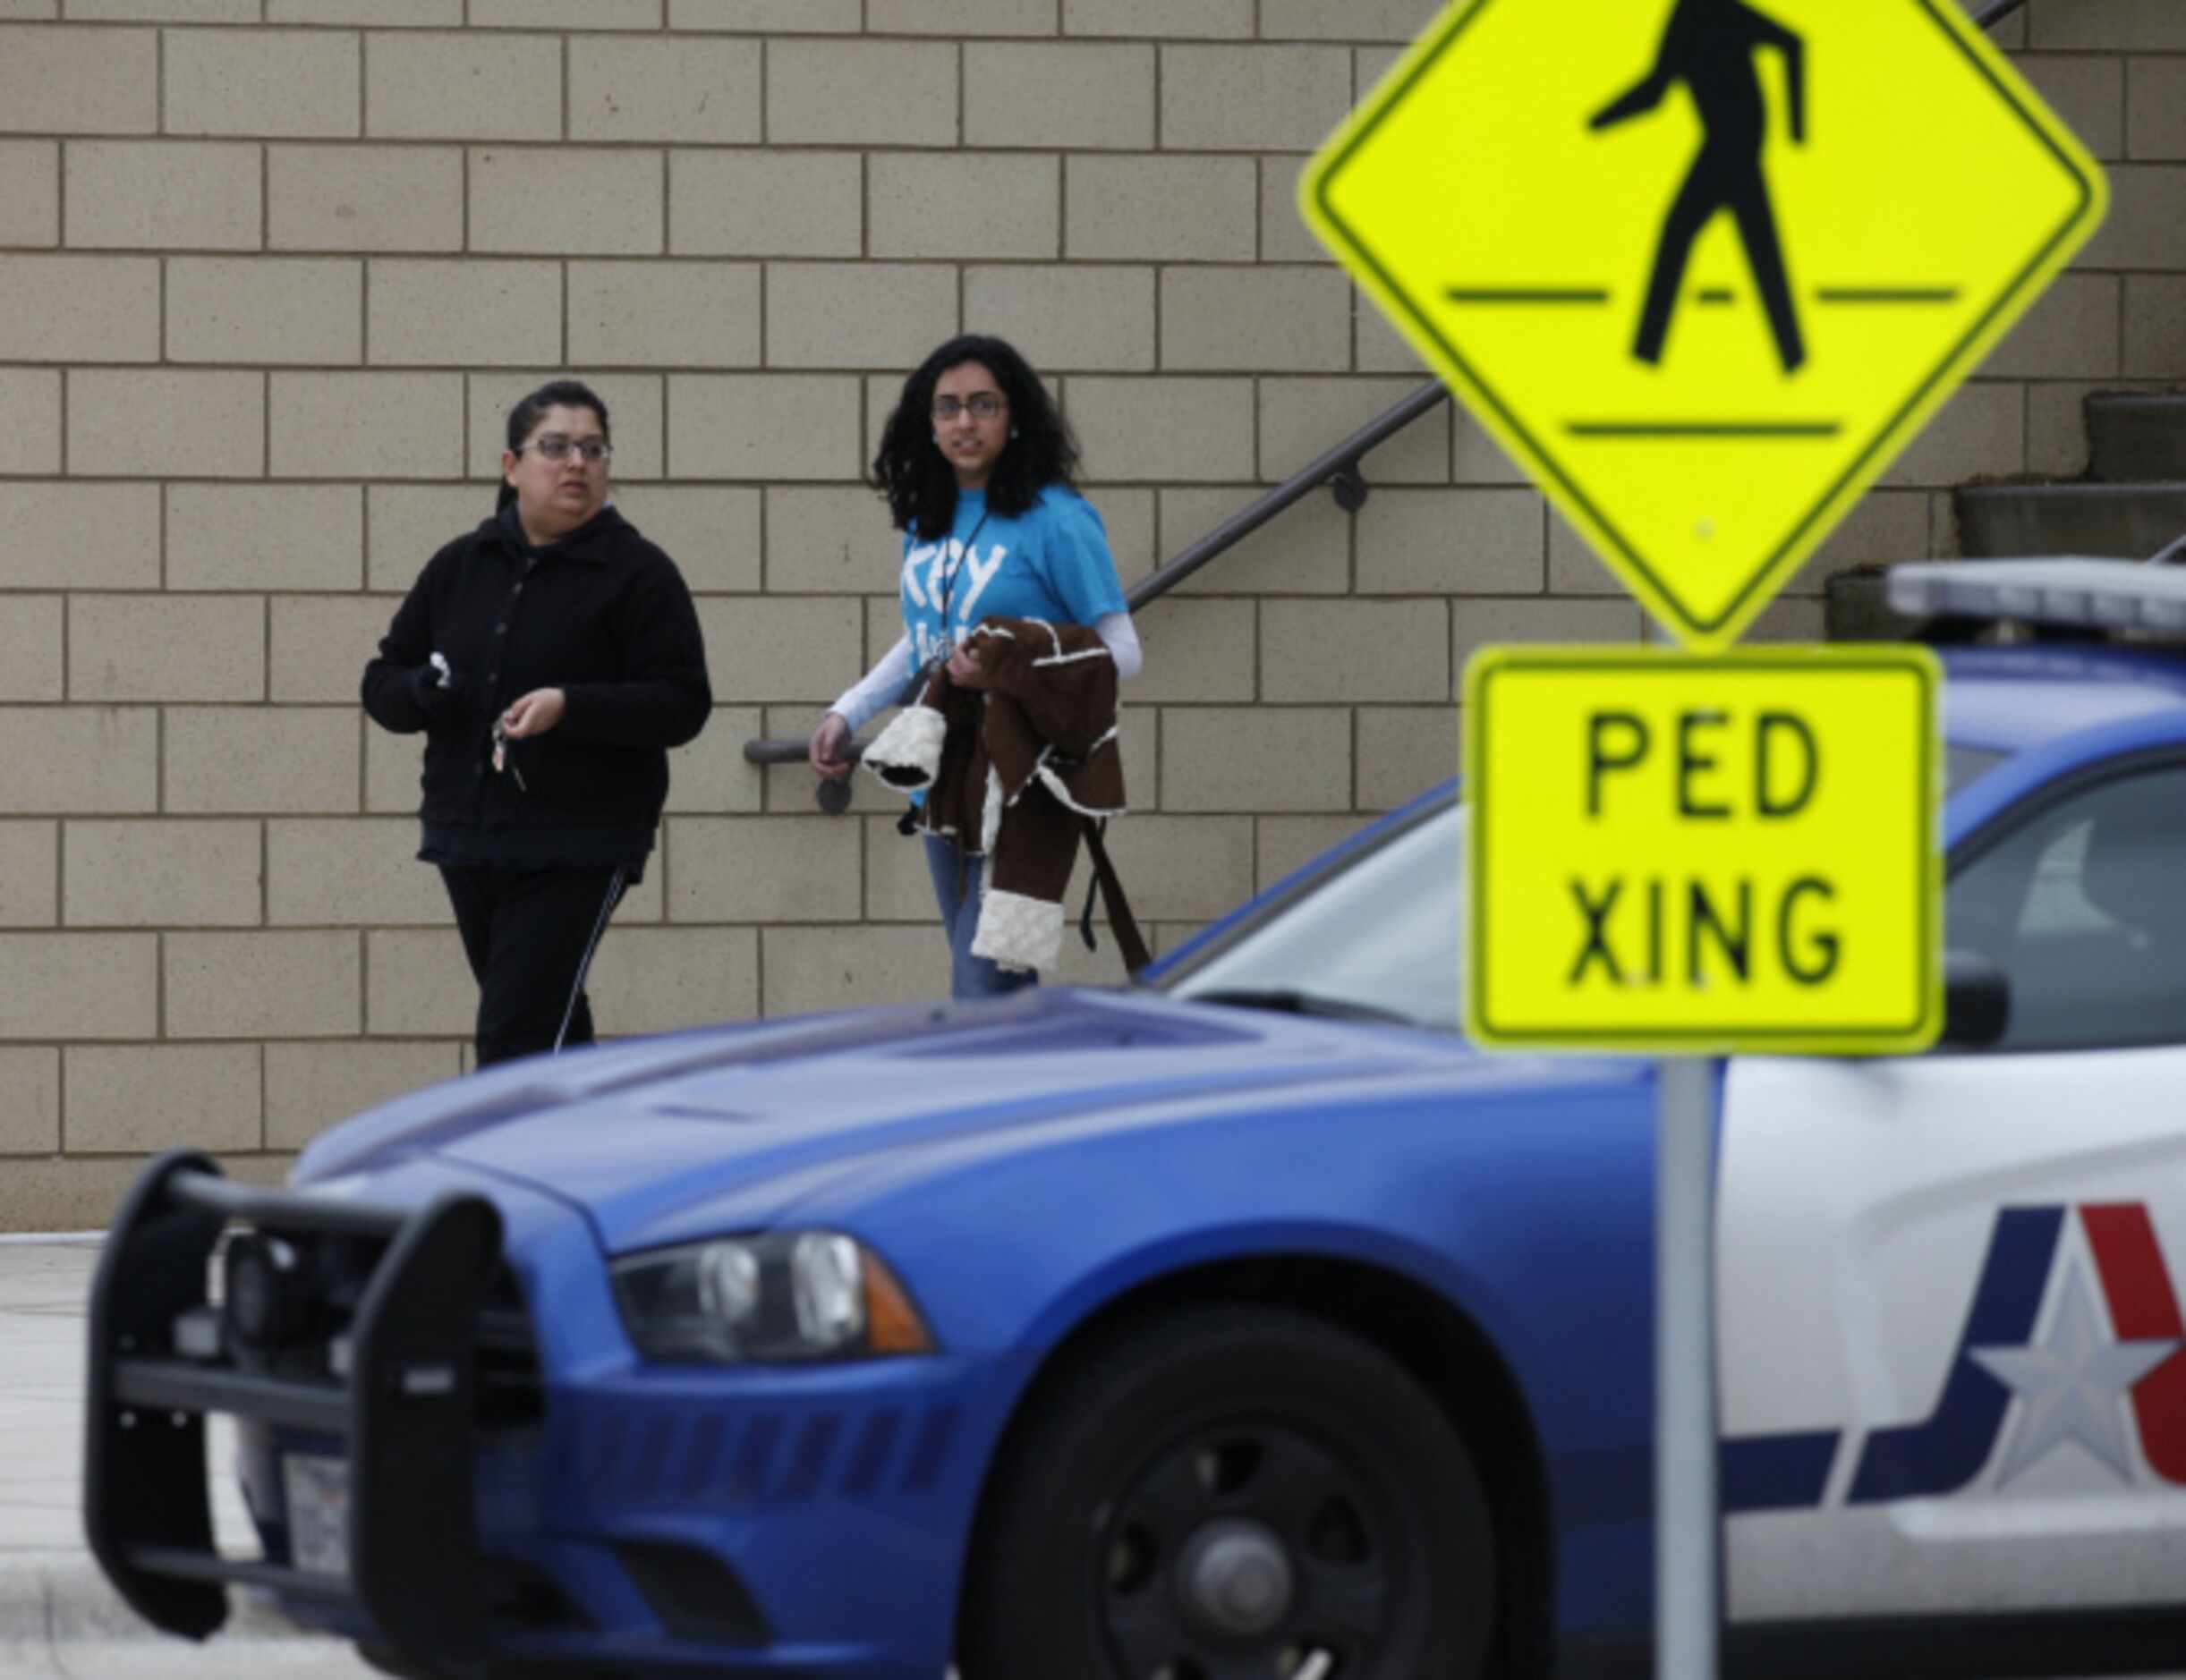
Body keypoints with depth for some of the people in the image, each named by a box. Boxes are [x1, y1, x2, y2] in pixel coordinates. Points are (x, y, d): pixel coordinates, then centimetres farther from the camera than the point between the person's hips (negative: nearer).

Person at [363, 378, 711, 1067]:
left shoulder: (637, 573, -4)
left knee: (516, 1038, -14)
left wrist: (569, 707, -24)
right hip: (469, 841, 6)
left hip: (578, 849, -6)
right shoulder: (461, 566, 10)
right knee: (553, 1027, 17)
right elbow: (382, 683, 14)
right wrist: (423, 691, -10)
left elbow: (683, 704, -11)